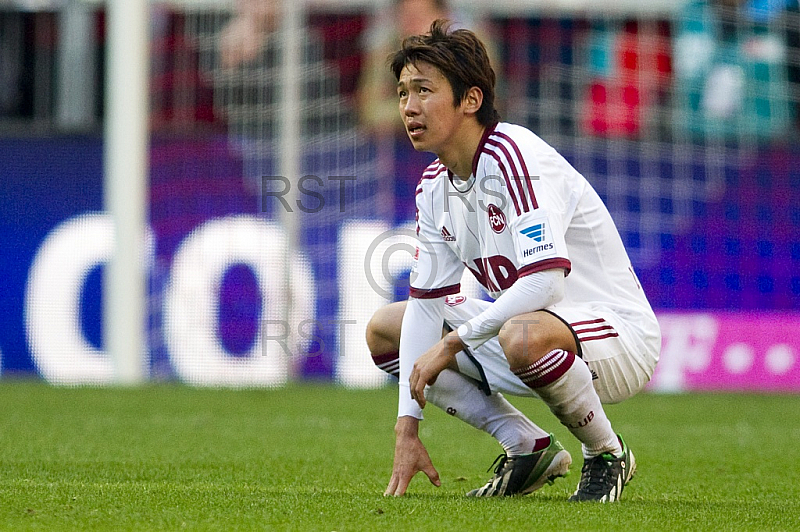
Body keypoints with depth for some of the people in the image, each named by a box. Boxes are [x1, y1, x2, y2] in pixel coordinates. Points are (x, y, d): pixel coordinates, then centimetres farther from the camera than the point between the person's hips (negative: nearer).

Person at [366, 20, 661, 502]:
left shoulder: (515, 158, -22)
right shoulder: (434, 187, 4)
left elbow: (544, 281, -34)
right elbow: (426, 304, 3)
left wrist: (453, 342, -29)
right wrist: (408, 428, -6)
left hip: (619, 334, -9)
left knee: (523, 336, -42)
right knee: (383, 329, 9)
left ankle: (607, 454, -12)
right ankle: (528, 448, 4)